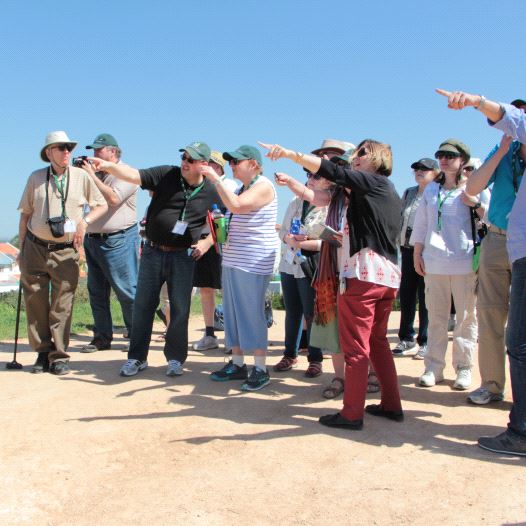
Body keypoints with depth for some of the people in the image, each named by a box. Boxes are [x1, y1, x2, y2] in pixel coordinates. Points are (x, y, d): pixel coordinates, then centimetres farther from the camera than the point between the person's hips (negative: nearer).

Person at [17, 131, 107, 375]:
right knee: (35, 302, 4)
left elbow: (102, 205, 7)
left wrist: (84, 221, -10)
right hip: (35, 248, 2)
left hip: (66, 252, -1)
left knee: (62, 305, -1)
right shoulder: (36, 178, 5)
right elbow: (25, 215, 10)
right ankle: (43, 352, 17)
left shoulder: (81, 176, 1)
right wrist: (21, 247, 7)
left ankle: (59, 356, 7)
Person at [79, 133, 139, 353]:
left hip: (117, 241, -8)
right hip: (92, 240, 8)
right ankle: (102, 337, 18)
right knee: (96, 292, 9)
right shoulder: (96, 174, 16)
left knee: (127, 290, -5)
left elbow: (113, 198, -22)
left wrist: (91, 175, -15)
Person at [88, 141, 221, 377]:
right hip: (152, 252, 1)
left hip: (183, 256, 0)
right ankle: (137, 358, 17)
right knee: (143, 305, 5)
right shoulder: (166, 175, -3)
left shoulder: (211, 193, 0)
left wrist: (207, 242, -4)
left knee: (180, 309, 3)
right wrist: (107, 165, -29)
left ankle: (175, 358, 19)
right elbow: (134, 175, -13)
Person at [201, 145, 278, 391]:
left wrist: (216, 179, -22)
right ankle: (237, 364, 20)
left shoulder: (263, 186, -11)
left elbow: (236, 205, -28)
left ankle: (260, 369, 4)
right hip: (232, 260, 9)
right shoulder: (243, 188, 17)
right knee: (233, 314, 11)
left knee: (252, 315, -6)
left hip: (253, 264, -9)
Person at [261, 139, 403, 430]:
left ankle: (352, 414, 0)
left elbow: (334, 172, -19)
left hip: (363, 273, -9)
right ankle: (391, 405, 22)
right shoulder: (391, 192, 20)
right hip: (388, 274, 9)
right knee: (377, 341, 17)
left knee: (356, 346, -5)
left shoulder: (372, 182, -5)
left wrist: (290, 153, -26)